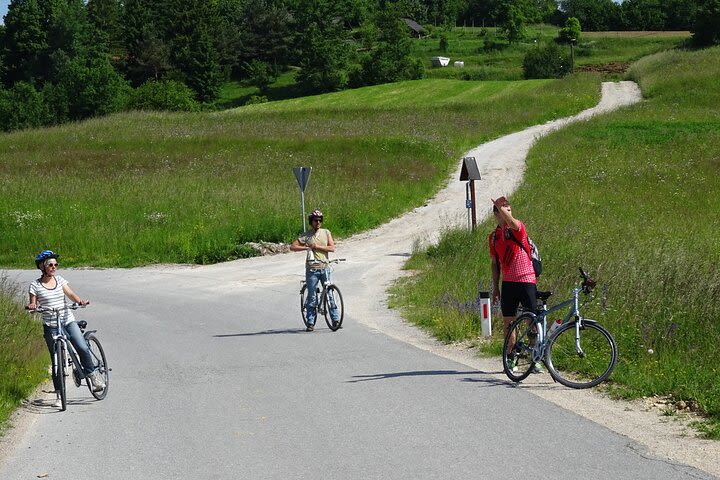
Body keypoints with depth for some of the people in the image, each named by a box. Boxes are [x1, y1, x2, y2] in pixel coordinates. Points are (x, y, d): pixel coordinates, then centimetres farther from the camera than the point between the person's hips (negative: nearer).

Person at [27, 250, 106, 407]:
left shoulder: (60, 280, 8)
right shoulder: (35, 285, 1)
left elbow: (71, 294, -2)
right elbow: (33, 304, 1)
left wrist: (80, 301, -22)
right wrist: (31, 306, -23)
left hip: (68, 321, 2)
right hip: (50, 326, -2)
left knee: (83, 348, -19)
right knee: (56, 359, -2)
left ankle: (93, 375, 4)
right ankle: (59, 395, 6)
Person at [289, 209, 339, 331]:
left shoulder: (326, 232, 8)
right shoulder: (305, 235, 3)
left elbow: (332, 248, -1)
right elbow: (293, 247, -2)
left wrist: (318, 247, -10)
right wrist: (306, 247, -12)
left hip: (325, 268, 1)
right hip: (312, 269, -1)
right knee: (312, 296, 0)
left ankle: (335, 320, 7)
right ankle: (310, 323, 4)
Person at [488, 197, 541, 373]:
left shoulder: (518, 228, -3)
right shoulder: (494, 237, 11)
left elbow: (511, 222, -30)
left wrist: (500, 205, -31)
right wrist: (495, 287, 13)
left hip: (526, 281, -4)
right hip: (508, 283, 4)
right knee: (508, 322, 5)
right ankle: (510, 358, 13)